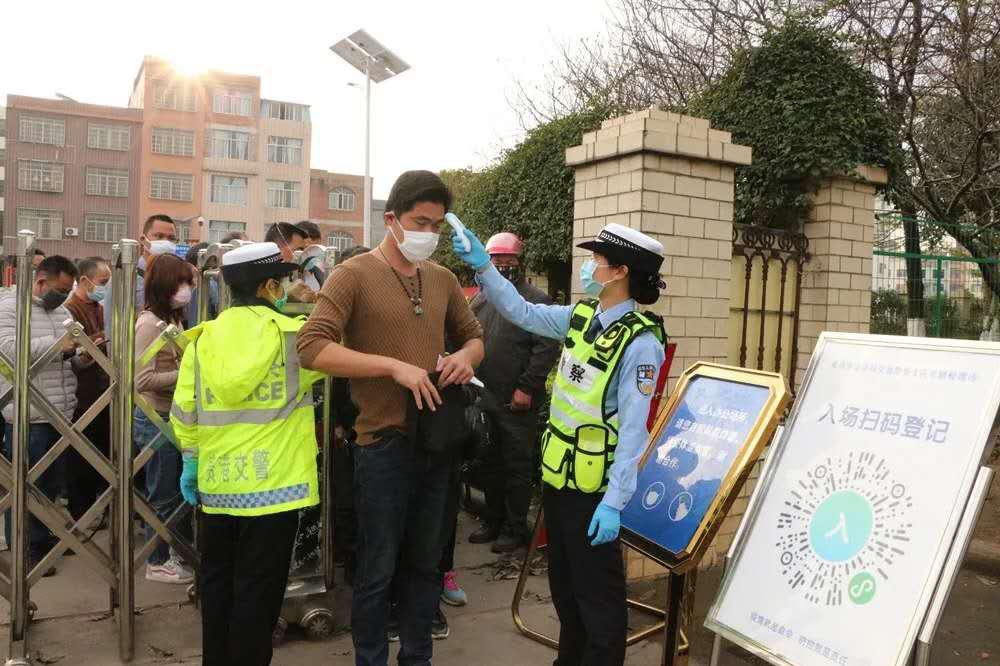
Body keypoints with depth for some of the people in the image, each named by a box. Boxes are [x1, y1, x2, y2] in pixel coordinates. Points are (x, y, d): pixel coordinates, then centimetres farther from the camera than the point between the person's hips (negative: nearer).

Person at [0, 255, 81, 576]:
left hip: (61, 414, 7)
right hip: (28, 417, -7)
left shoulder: (62, 311, 15)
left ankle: (42, 538, 32)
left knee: (53, 484, 17)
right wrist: (57, 343, -22)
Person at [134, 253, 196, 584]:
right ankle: (157, 562, 17)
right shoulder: (149, 322, -17)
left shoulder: (173, 319, 10)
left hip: (172, 416, 9)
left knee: (174, 492, 17)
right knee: (163, 495, 3)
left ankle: (170, 552, 30)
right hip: (155, 420, -9)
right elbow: (143, 380, -22)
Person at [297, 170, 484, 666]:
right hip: (385, 444, -5)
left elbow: (474, 335, 20)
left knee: (425, 564, 18)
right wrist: (394, 366, -25)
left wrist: (466, 356, -4)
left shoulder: (443, 279, 8)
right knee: (377, 571, 7)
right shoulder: (353, 275, -9)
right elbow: (311, 347, -19)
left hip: (439, 441, 6)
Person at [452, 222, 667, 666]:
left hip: (593, 489, -8)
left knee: (598, 593, 7)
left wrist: (614, 502, -23)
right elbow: (522, 312, 14)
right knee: (563, 584, 24)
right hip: (557, 474, 8)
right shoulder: (582, 315, 3)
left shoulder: (639, 342, -20)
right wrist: (482, 266, 6)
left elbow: (633, 430, -22)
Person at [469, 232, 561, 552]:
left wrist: (526, 388, -16)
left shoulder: (537, 300, -6)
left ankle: (515, 528, 17)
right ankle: (493, 521, 31)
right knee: (490, 463, 16)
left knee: (517, 465, 4)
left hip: (517, 402, -6)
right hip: (484, 397, 6)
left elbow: (546, 349, -13)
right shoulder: (480, 299, 13)